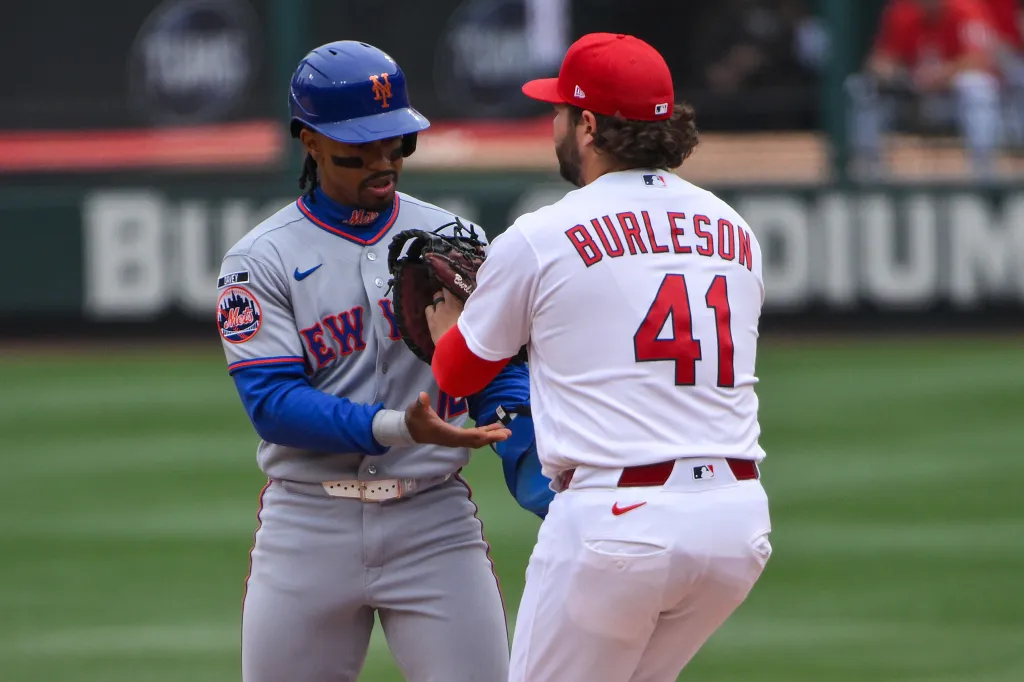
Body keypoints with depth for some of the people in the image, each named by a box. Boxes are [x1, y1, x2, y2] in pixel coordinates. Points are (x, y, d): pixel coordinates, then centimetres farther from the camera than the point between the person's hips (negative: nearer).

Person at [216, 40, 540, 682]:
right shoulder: (260, 261, 0)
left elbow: (500, 368, 3)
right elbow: (272, 402, -11)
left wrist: (532, 459, -19)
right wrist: (395, 427, -25)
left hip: (434, 518, 1)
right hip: (309, 525, -1)